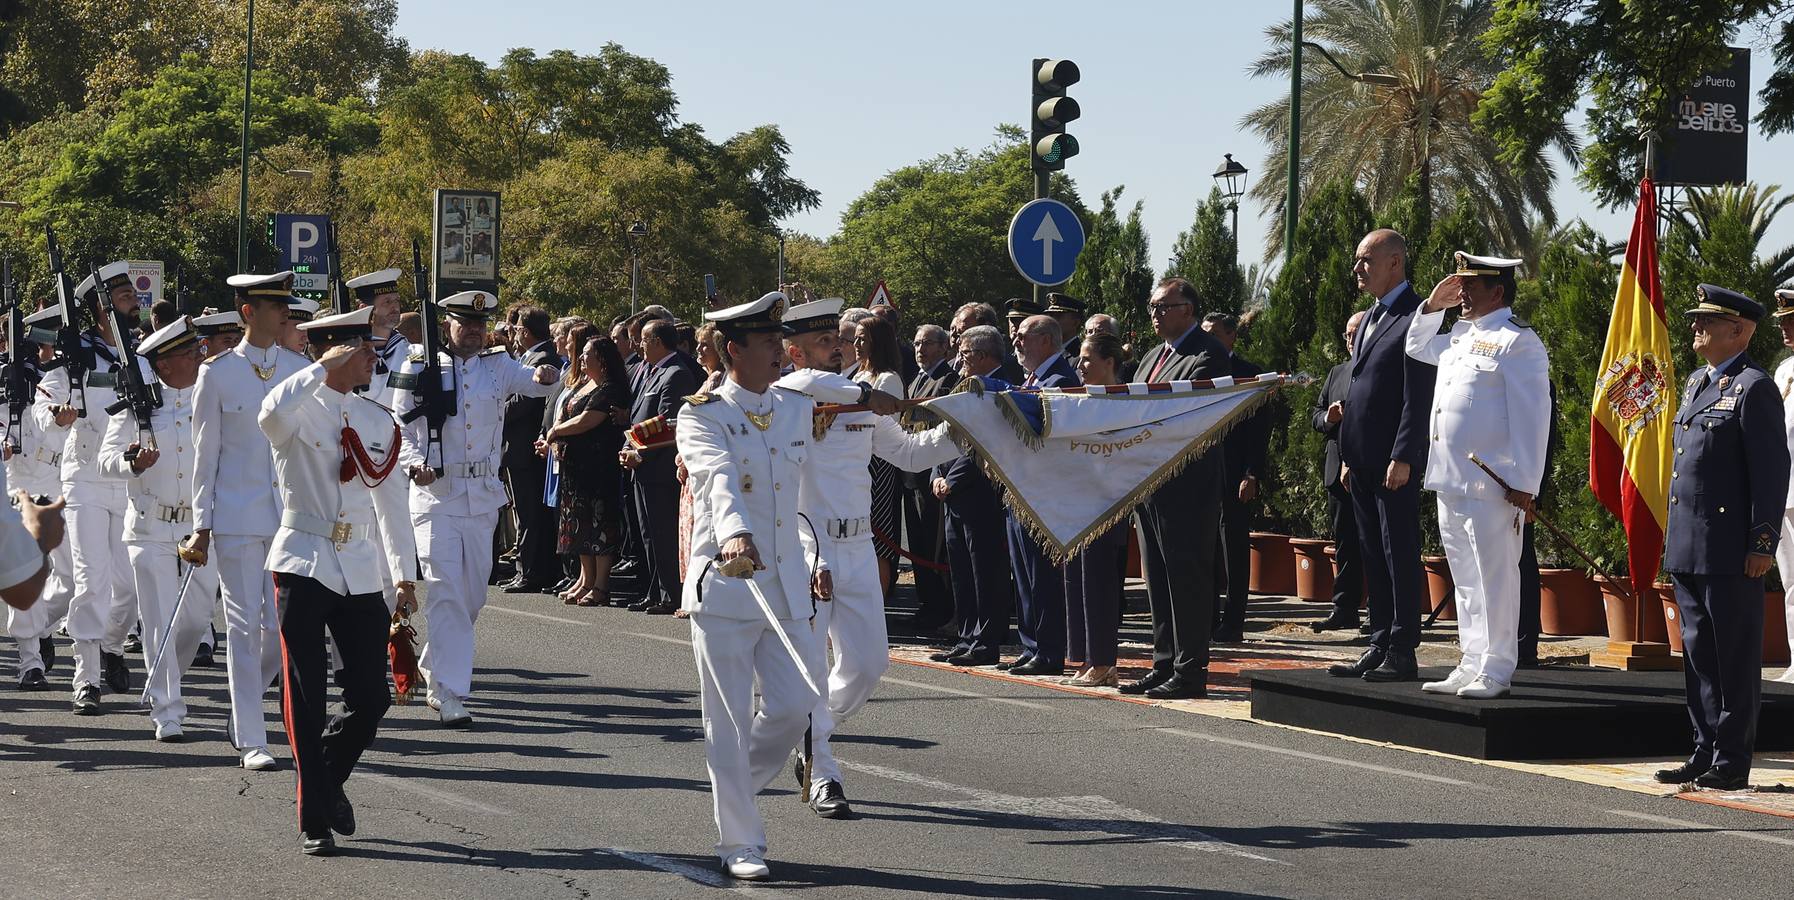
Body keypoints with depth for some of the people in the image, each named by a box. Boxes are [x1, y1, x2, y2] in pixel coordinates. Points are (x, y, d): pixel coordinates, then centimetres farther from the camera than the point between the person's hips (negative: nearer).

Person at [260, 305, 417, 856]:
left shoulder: (378, 421, 11)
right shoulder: (300, 411, -5)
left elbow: (391, 501, 18)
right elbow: (270, 414, -31)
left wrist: (404, 574, 17)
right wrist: (322, 367, -25)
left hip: (360, 571, 5)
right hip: (304, 563, -5)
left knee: (371, 698, 2)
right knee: (306, 701, -3)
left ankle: (329, 781, 29)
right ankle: (314, 823, 5)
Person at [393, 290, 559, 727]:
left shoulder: (498, 365, 7)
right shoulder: (420, 367, -1)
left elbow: (530, 381, -8)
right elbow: (399, 425, 0)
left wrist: (545, 378, -32)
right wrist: (413, 463, -18)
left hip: (483, 495, 4)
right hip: (436, 493, -4)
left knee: (473, 594, 14)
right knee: (446, 593, -12)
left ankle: (434, 668, 36)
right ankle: (449, 694, -12)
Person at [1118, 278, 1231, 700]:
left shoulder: (1207, 355, -9)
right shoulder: (1152, 358, 21)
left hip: (1188, 482, -9)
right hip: (1149, 482, 9)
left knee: (1187, 575, -6)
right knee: (1158, 579, 12)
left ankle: (1191, 671, -4)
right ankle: (1164, 665, 18)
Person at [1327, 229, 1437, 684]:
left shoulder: (1416, 317, -10)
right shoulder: (1372, 318, 19)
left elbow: (1419, 397, -16)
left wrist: (1402, 458, -20)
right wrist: (1348, 456, 18)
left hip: (1394, 463, -9)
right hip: (1362, 460, 9)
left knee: (1400, 556, -5)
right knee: (1373, 556, 11)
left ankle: (1402, 653, -3)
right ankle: (1380, 646, 16)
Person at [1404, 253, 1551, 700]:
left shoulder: (1517, 342, -10)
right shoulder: (1460, 336, 16)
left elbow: (1531, 417, -14)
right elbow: (1417, 347, 37)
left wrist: (1524, 486, -18)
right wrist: (1433, 306, 19)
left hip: (1493, 487, -9)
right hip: (1450, 480, 9)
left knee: (1495, 577, -4)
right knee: (1465, 579, 12)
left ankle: (1496, 671, 1)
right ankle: (1472, 666, 18)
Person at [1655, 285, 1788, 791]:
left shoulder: (1754, 388, -9)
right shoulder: (1696, 383, 18)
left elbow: (1772, 470, -12)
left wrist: (1763, 543, -16)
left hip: (1729, 552, -9)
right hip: (1688, 549, 9)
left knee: (1735, 656, -2)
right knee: (1699, 654, 12)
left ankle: (1732, 763, 2)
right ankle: (1705, 753, 18)